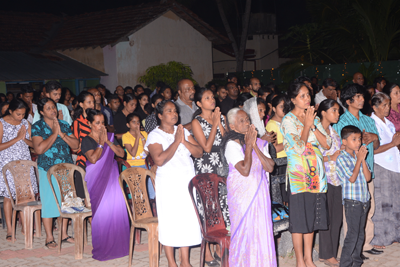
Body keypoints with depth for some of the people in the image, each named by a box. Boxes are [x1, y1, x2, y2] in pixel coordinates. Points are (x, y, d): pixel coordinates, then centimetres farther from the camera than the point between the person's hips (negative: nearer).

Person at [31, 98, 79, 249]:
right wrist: (54, 134, -15)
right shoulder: (37, 127, -5)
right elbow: (39, 148, -18)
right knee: (49, 202, -3)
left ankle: (64, 234, 21)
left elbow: (75, 145, 1)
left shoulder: (63, 125, 8)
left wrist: (62, 134, -12)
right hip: (48, 170, -4)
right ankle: (49, 238, 7)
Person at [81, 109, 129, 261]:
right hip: (96, 180, -4)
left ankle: (117, 243, 11)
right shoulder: (87, 140, -2)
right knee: (101, 212, -4)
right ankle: (102, 247, 7)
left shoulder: (110, 136, 10)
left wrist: (108, 142, -10)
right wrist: (101, 143, -12)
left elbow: (121, 153, 0)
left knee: (117, 209, 0)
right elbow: (93, 158, -17)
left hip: (112, 177, 4)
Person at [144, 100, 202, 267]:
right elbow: (159, 160, -20)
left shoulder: (183, 131, 10)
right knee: (169, 221, -1)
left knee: (187, 219, 5)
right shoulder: (155, 135, -5)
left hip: (188, 182, 4)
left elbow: (199, 153, 2)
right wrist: (176, 142, -17)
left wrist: (184, 141, -12)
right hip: (168, 185, -4)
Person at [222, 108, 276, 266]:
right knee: (245, 230, 0)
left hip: (260, 193, 5)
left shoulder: (260, 143, 8)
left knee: (262, 230, 8)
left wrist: (255, 146, -10)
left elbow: (270, 167, -5)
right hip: (242, 194, -5)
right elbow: (244, 170, -20)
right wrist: (249, 145, -13)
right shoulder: (232, 144, -9)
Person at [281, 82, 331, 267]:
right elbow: (298, 147, -18)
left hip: (316, 173, 6)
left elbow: (327, 144, 3)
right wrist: (307, 125, -11)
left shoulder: (314, 118, 13)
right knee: (299, 219, -2)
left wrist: (313, 125, -6)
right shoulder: (288, 120, -6)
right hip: (298, 174, -6)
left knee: (312, 217, 11)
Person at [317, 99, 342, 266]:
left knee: (337, 217, 10)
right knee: (326, 217, 0)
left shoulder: (334, 131, 14)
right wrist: (331, 157, -18)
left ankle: (332, 253, 20)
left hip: (337, 178, 7)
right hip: (324, 179, -7)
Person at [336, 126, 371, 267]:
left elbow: (368, 177, 2)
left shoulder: (359, 155, 10)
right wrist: (359, 159, -12)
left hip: (364, 200, 7)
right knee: (353, 234, -6)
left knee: (361, 233, 12)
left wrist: (363, 159, -7)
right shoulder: (342, 158, -9)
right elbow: (352, 178, -17)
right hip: (351, 201, -7)